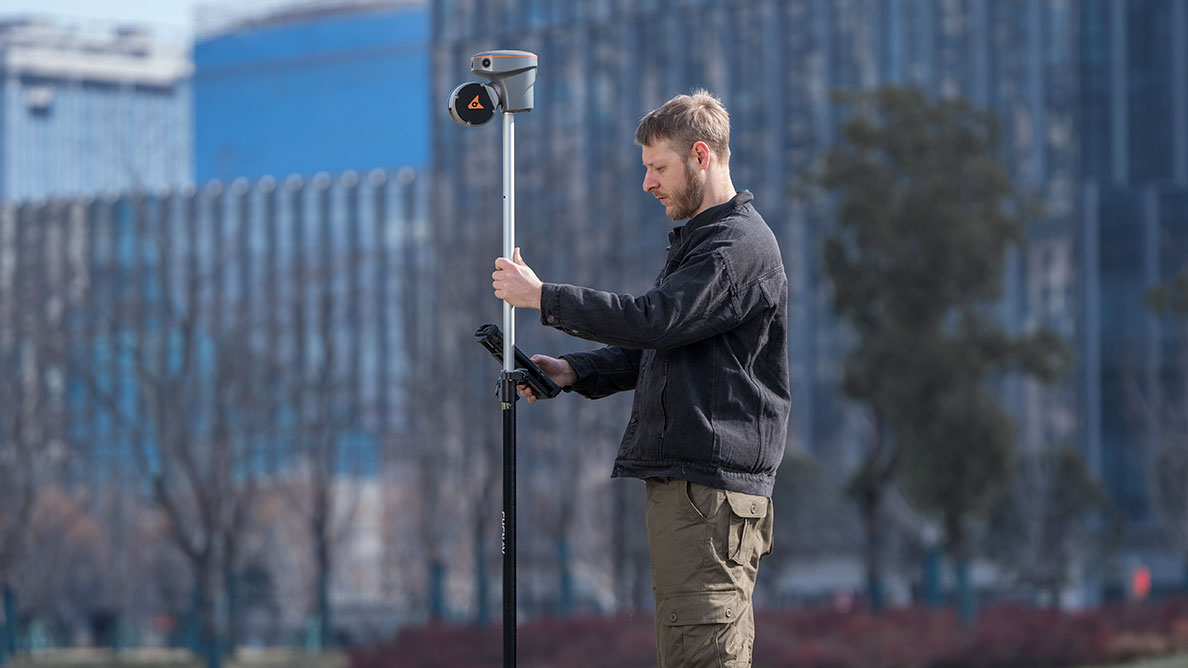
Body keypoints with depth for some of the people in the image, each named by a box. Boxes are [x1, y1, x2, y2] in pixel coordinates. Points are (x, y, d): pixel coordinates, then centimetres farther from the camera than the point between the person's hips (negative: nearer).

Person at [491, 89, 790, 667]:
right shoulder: (694, 241, 25)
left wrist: (542, 297, -13)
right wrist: (572, 372, 8)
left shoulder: (741, 245, -10)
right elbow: (651, 349, 25)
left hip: (714, 485, -10)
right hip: (679, 478, 10)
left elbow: (654, 319, -20)